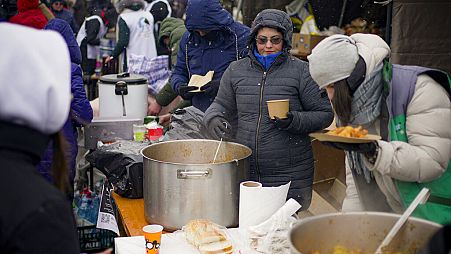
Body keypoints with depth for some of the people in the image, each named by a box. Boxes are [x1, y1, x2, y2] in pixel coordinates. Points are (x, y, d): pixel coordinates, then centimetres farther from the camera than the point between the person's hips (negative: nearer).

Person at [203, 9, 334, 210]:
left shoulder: (301, 71, -1)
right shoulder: (236, 70, 9)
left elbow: (324, 114, 0)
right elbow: (222, 105, 19)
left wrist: (293, 121, -17)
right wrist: (213, 118, -4)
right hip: (244, 171, 3)